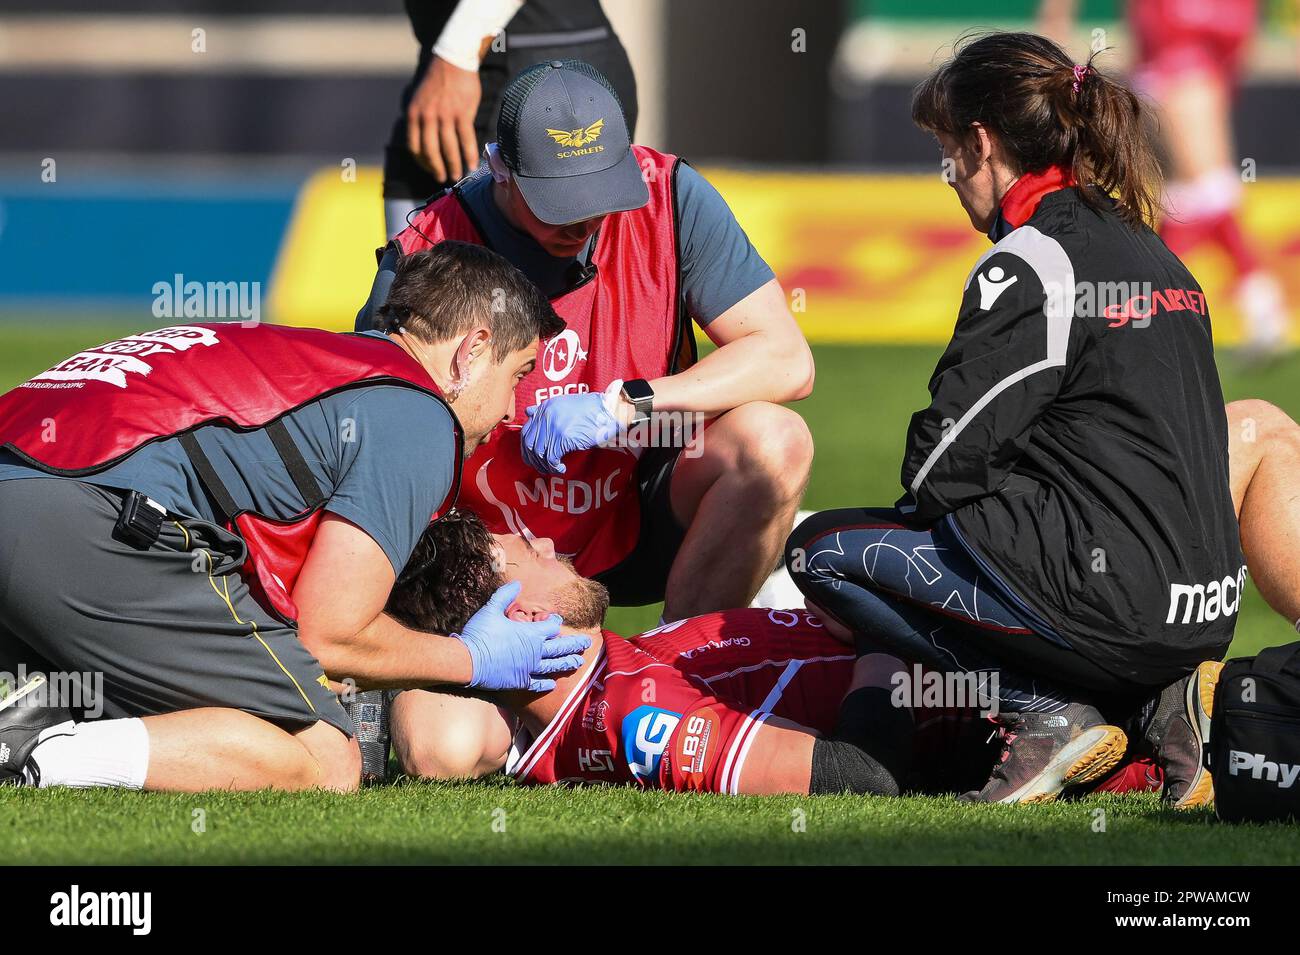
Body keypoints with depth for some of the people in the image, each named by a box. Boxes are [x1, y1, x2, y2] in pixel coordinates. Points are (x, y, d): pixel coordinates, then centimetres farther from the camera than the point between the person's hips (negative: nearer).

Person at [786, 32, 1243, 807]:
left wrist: (923, 503, 13)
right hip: (1206, 611, 8)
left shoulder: (1032, 264, -10)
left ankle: (1049, 714, -5)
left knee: (822, 550, 6)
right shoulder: (1153, 254, 17)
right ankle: (1156, 696, 8)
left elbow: (946, 460, -10)